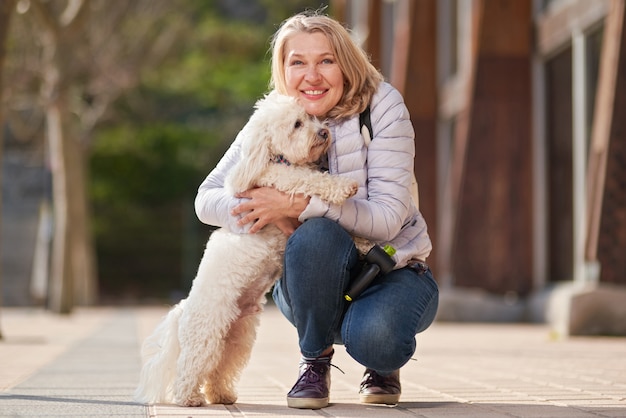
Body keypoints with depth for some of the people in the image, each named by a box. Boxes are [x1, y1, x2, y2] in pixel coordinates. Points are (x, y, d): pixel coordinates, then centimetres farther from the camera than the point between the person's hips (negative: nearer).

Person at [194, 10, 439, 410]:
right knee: (316, 232, -33)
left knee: (372, 337, -36)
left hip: (391, 272, -2)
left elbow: (387, 219, -21)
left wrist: (299, 203, -32)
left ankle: (384, 366, 4)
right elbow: (207, 199, -7)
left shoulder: (382, 106, -15)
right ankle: (315, 362, -9)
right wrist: (272, 214, -27)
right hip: (318, 286, 2)